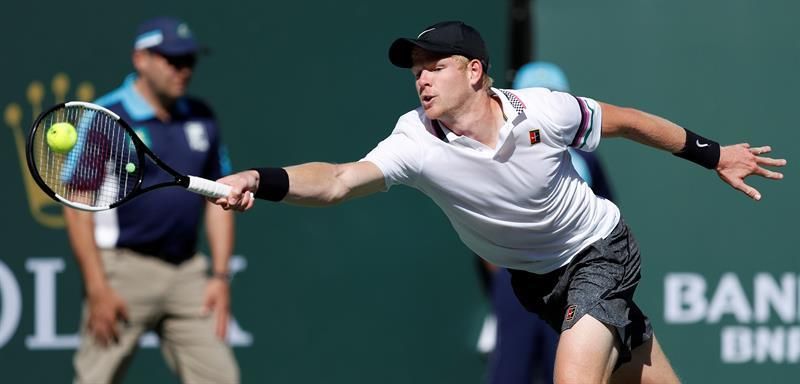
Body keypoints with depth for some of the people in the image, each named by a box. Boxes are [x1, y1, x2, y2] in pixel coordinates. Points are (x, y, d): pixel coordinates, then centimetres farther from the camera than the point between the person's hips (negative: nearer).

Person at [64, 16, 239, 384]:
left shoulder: (201, 119, 11)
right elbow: (78, 208, -10)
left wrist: (220, 275, 7)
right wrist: (98, 289, -16)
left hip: (188, 271, 5)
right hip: (124, 267, -5)